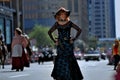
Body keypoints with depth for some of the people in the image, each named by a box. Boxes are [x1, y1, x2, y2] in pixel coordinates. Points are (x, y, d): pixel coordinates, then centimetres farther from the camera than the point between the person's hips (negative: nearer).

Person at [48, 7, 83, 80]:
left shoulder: (69, 23, 1)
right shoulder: (57, 24, 4)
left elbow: (79, 30, 5)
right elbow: (49, 32, 15)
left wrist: (74, 39, 0)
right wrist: (54, 40, 6)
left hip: (68, 44, -1)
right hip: (60, 45, 1)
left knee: (69, 60, -3)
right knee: (60, 61, -5)